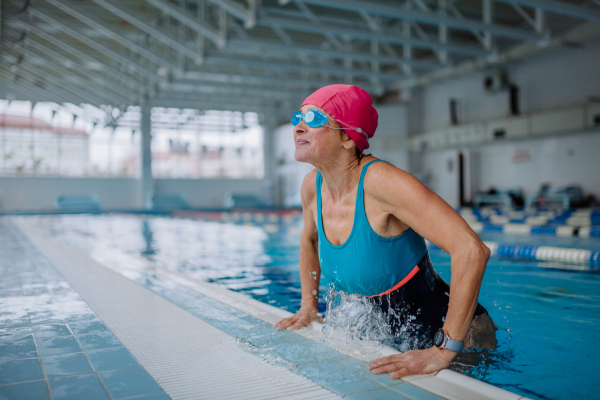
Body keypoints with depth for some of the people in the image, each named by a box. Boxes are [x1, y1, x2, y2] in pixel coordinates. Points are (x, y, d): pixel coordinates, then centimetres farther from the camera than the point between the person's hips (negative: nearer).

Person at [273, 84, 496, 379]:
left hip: (445, 325, -7)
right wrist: (308, 306, 11)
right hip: (386, 323, 7)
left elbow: (471, 250, -38)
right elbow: (309, 241, 15)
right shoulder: (312, 187, -8)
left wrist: (443, 352, -35)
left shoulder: (382, 182, -31)